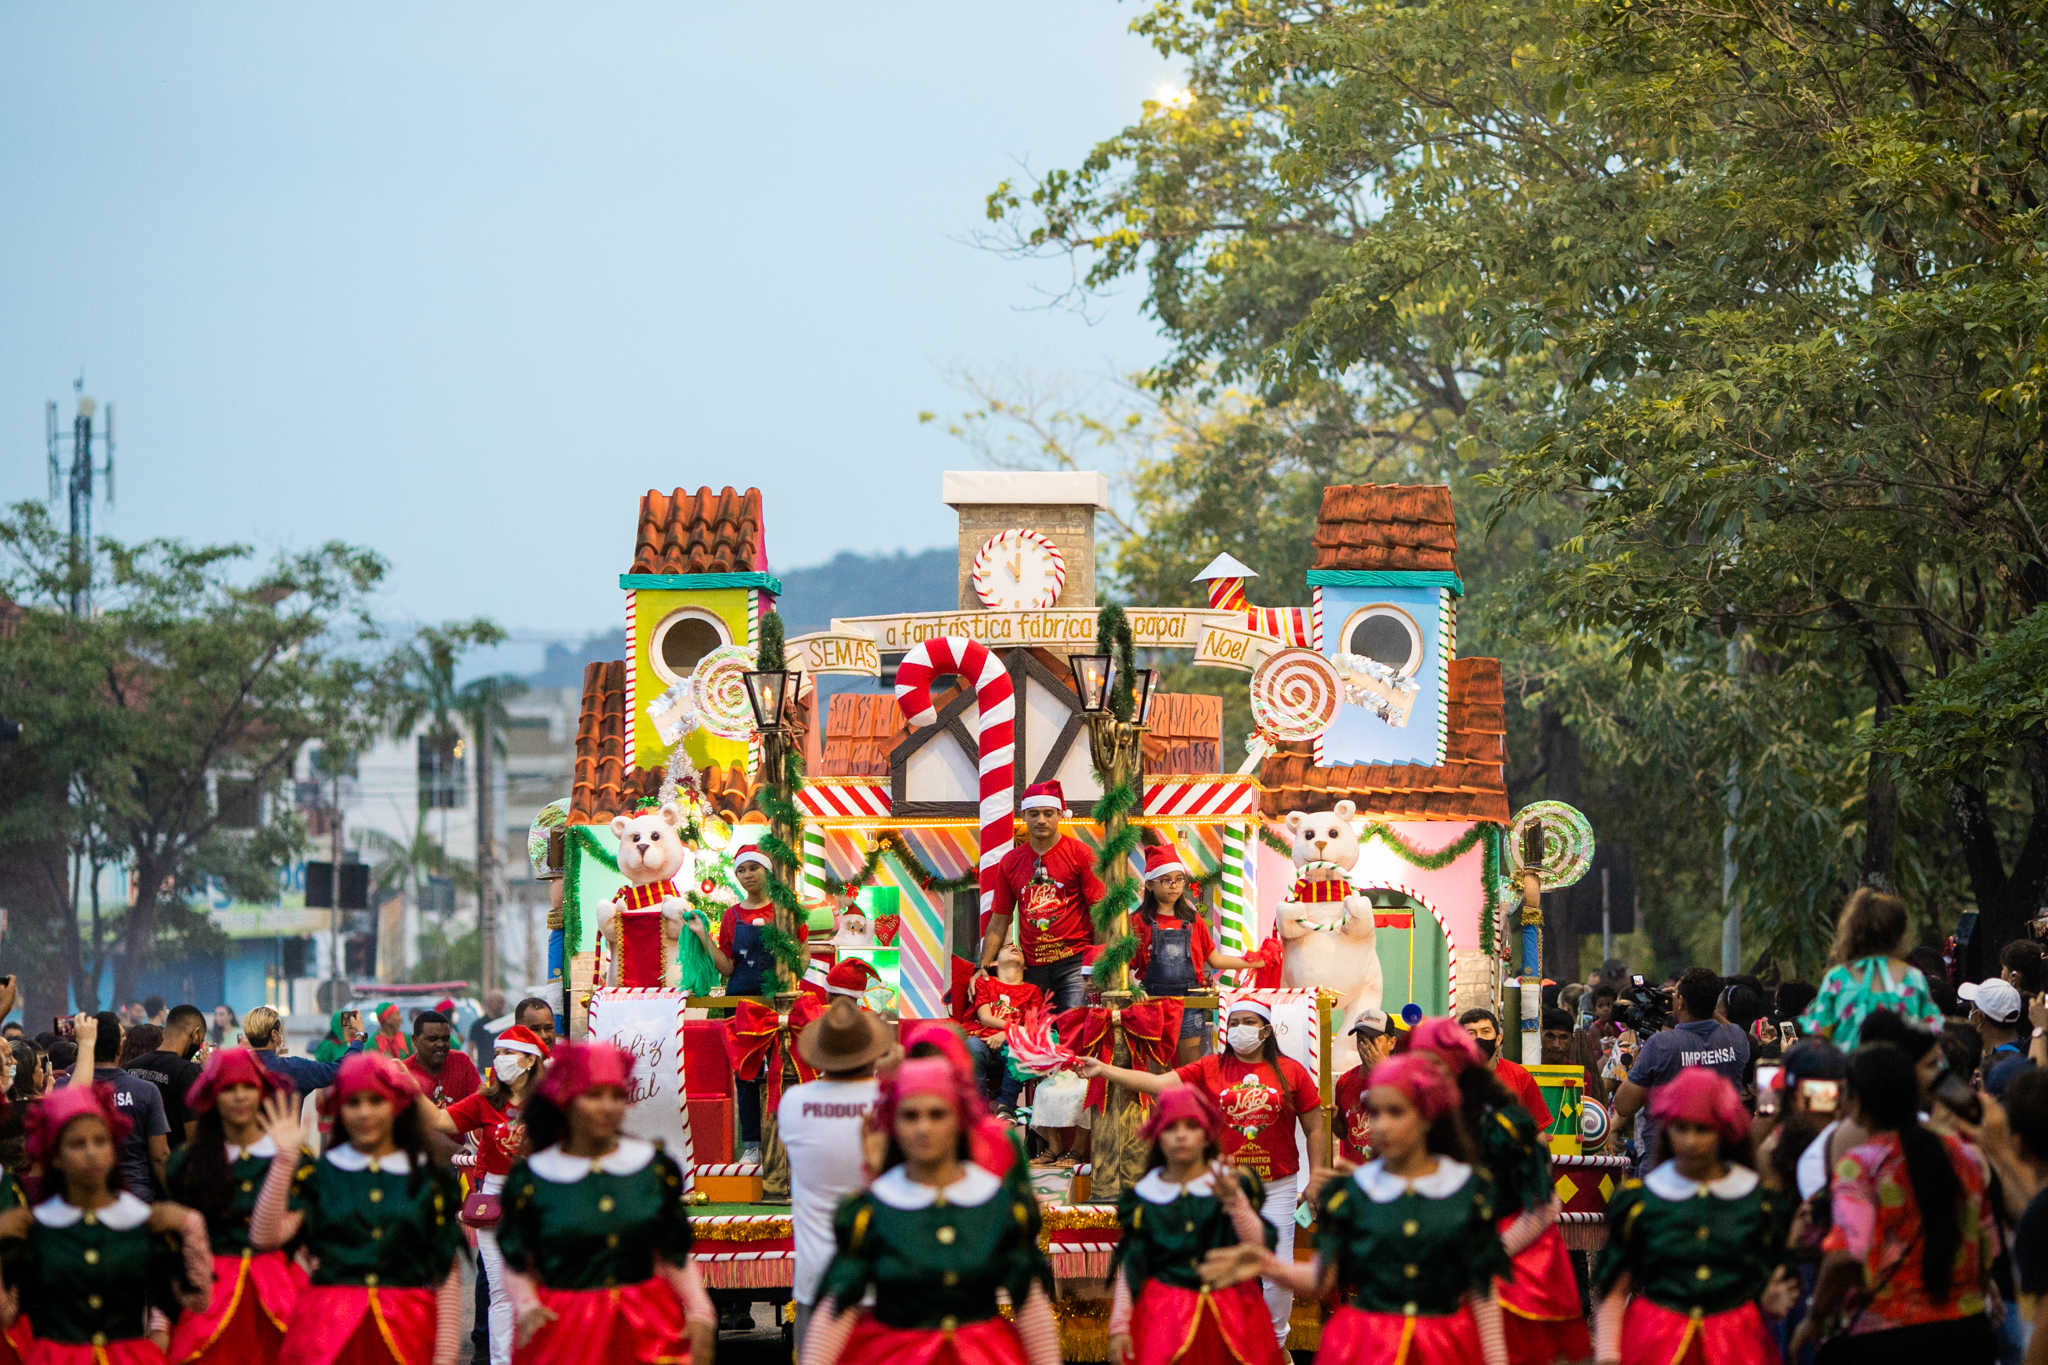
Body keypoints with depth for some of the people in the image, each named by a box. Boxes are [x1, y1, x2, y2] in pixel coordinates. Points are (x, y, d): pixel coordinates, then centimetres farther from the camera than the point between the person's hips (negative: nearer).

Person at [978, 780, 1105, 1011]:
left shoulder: (1080, 854, 2)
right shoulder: (1010, 862, 13)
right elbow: (999, 921, 16)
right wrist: (984, 967, 5)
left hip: (1073, 962, -4)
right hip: (1031, 968, 4)